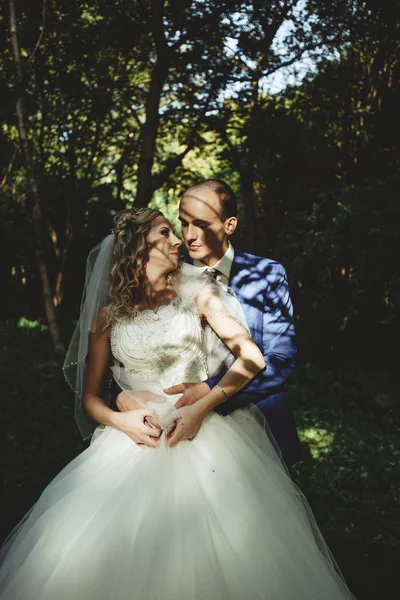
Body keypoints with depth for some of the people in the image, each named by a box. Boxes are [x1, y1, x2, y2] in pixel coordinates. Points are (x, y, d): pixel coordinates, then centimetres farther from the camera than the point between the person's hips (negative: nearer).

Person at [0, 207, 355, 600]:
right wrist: (121, 420, -10)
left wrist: (201, 408, -13)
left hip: (204, 432, -1)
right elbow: (90, 396, 12)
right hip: (135, 441, 1)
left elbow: (251, 357, 0)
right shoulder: (108, 316, 10)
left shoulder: (197, 293, 8)